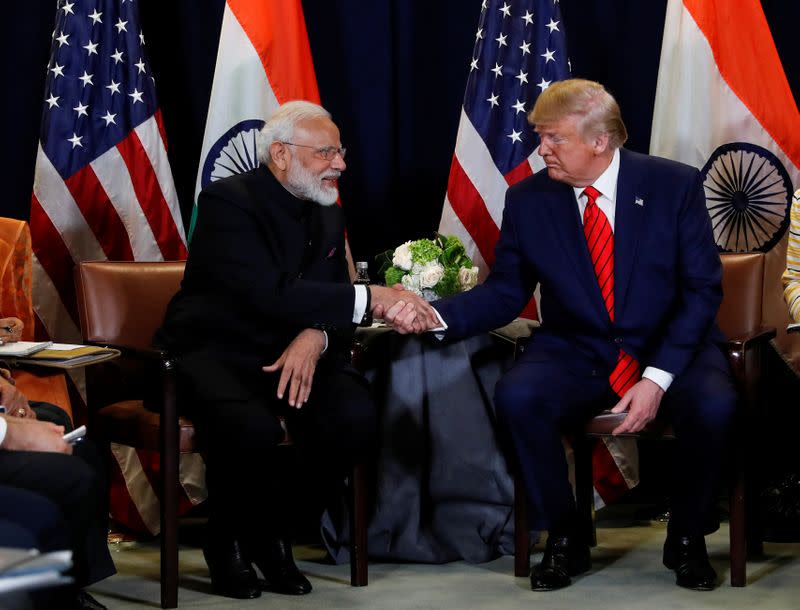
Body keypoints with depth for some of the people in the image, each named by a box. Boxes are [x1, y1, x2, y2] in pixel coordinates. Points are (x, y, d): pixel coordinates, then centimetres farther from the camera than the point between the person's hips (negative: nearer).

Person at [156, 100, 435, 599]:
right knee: (254, 429, -36)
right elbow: (272, 294, -28)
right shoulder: (227, 202, -15)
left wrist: (315, 338, -22)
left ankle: (272, 531, 2)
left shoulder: (328, 215, 9)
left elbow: (330, 301, 3)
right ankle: (229, 544, -5)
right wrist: (371, 297, -30)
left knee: (356, 418, -23)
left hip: (290, 352, 6)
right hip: (214, 351, -6)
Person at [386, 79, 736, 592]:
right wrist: (435, 315, -18)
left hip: (670, 351, -1)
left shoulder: (675, 185, -6)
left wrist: (657, 378, -19)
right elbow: (505, 293, 2)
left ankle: (686, 539, -5)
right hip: (575, 354, 2)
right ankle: (564, 540, -8)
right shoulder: (528, 199, 0)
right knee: (516, 396, -29)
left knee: (712, 405, -33)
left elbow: (702, 289, -8)